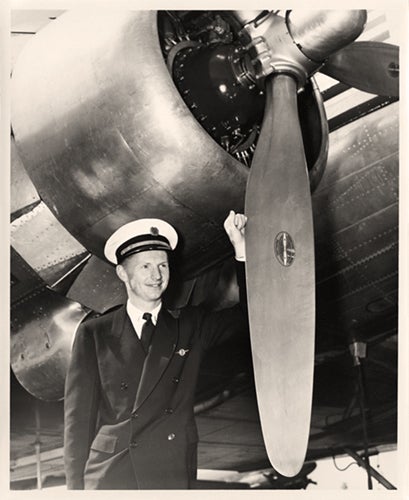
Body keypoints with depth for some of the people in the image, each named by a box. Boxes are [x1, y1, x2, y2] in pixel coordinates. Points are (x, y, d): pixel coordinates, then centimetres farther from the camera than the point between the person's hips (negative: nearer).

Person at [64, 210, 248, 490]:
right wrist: (76, 487, -2)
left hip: (174, 478, 2)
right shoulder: (94, 335, 6)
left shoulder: (191, 327, 12)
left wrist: (242, 250, -6)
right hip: (108, 478, -1)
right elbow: (78, 417, 4)